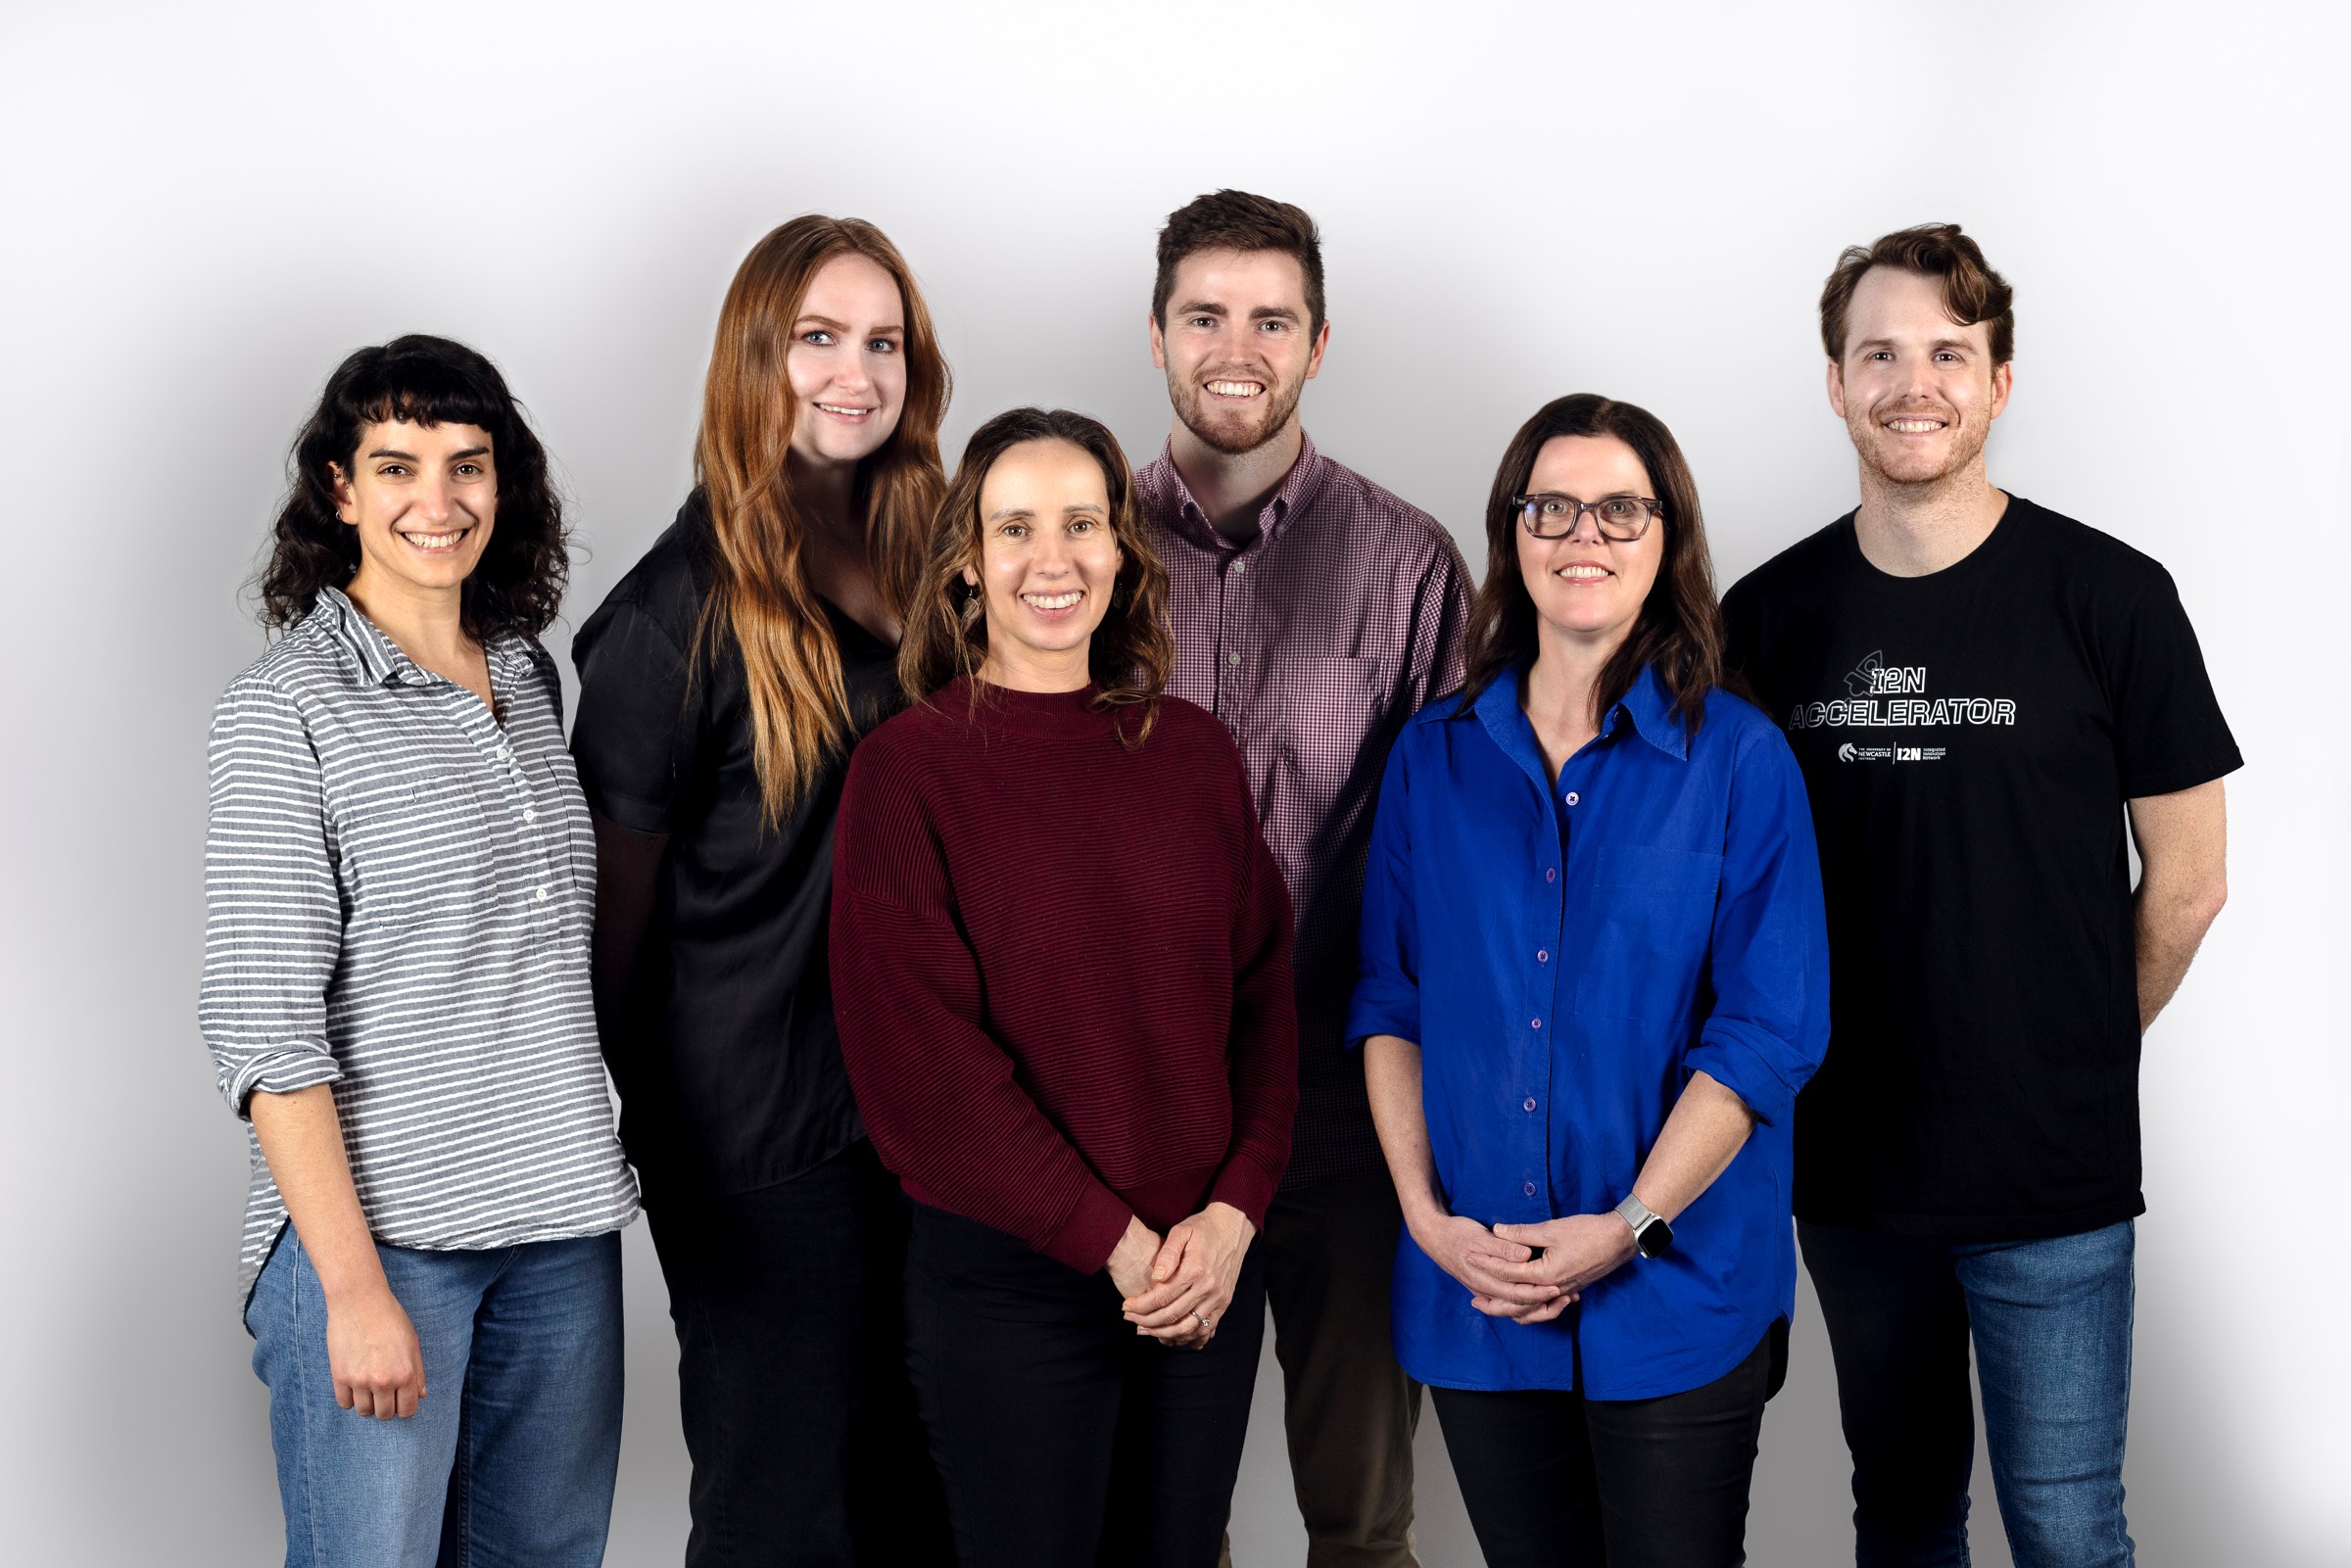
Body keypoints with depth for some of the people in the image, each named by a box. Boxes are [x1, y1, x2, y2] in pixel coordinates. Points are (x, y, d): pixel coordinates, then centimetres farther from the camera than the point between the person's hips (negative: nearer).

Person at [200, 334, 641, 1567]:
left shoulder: (528, 676, 11)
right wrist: (354, 1282, -17)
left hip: (562, 1227, 6)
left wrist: (589, 1170, 14)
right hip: (376, 1227, -6)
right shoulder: (287, 704, -7)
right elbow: (260, 1022, -12)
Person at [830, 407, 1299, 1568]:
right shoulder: (908, 767, -7)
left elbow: (1262, 996, 7)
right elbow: (919, 1055, -11)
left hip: (1209, 1268, 4)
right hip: (1011, 1279, -4)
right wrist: (1112, 1241, -12)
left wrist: (1233, 1213, -7)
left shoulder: (1192, 753, 5)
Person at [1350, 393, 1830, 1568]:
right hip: (1473, 1293, 3)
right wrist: (1423, 1209, -5)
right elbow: (1389, 1003, 8)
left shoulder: (1738, 758, -3)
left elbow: (1771, 1032, -7)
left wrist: (1630, 1226, -14)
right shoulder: (1433, 756, 6)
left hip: (1675, 1296, -2)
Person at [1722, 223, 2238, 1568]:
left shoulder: (2110, 598, -7)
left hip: (2051, 1178, -3)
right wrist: (1800, 1061, 5)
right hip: (1848, 1163, 3)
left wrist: (2073, 1064, 7)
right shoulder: (1773, 612, 2)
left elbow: (2186, 884, -1)